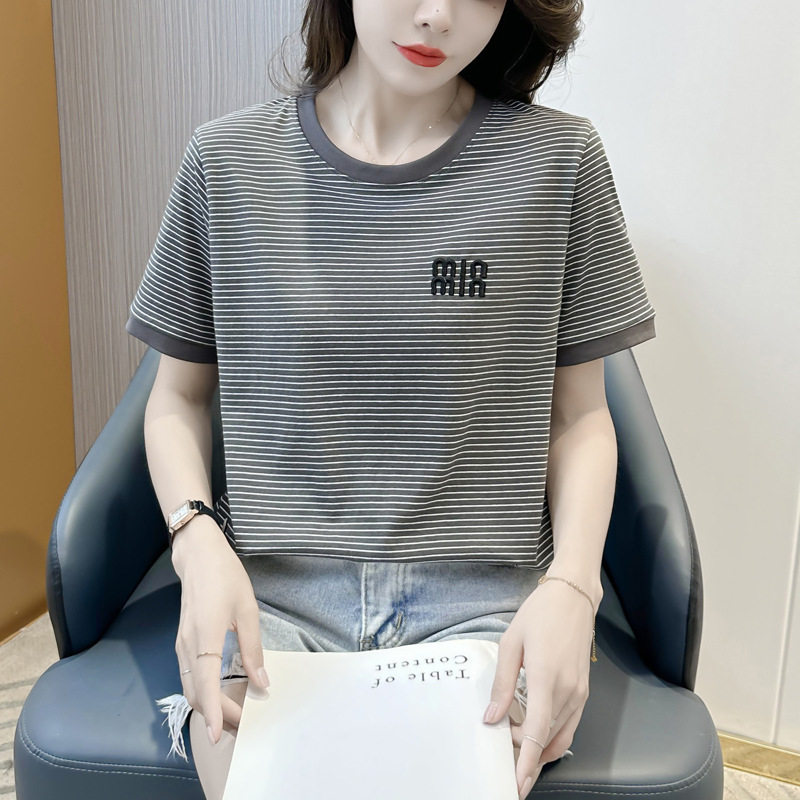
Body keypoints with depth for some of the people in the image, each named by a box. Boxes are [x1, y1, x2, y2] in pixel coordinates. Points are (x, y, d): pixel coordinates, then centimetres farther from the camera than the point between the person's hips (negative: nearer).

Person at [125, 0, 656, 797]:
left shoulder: (557, 160, -1)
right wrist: (199, 541, -8)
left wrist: (572, 584, -11)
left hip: (480, 591, 0)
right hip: (271, 584, 1)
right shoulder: (225, 160, 1)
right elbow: (178, 396, 9)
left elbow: (579, 415, 4)